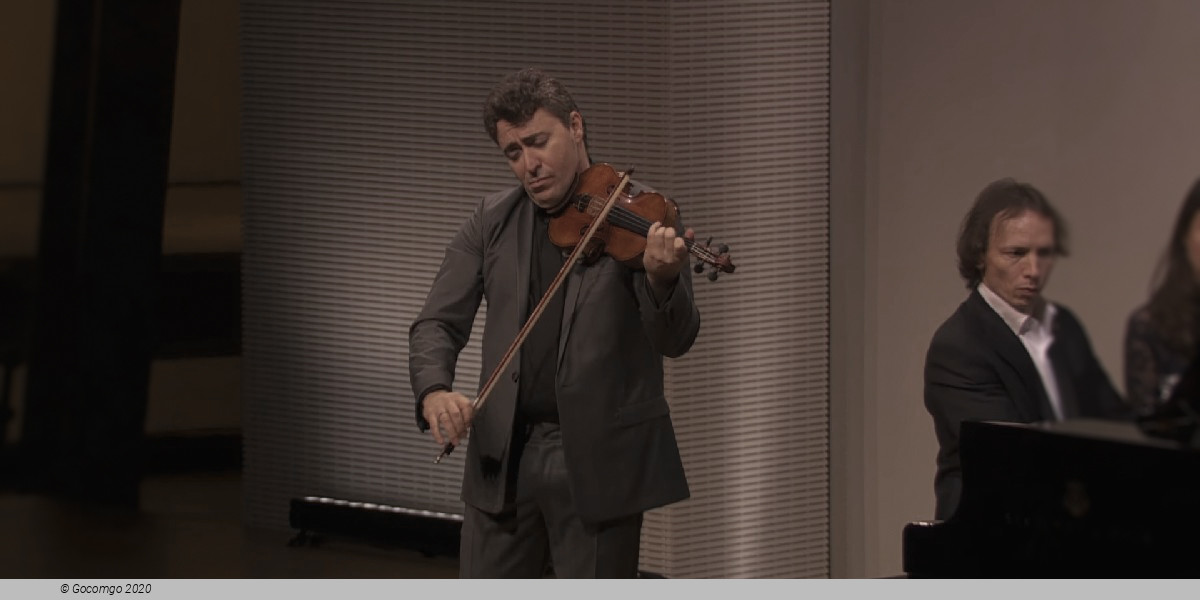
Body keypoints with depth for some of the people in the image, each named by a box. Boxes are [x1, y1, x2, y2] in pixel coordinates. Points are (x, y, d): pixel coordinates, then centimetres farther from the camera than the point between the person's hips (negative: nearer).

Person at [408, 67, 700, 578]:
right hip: (503, 456, 4)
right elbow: (438, 322, 4)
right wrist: (434, 391, -19)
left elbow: (675, 340, -12)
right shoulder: (492, 222, 7)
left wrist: (662, 280, -35)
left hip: (600, 460, -4)